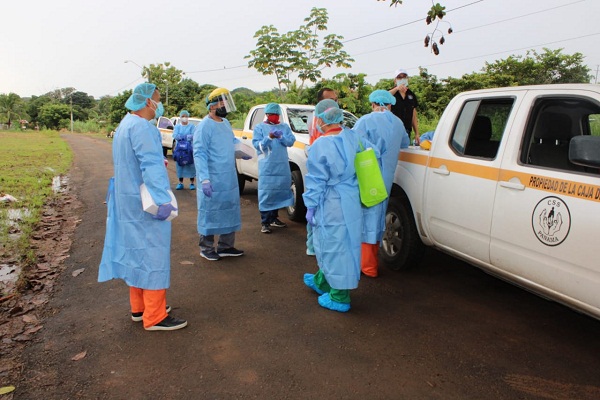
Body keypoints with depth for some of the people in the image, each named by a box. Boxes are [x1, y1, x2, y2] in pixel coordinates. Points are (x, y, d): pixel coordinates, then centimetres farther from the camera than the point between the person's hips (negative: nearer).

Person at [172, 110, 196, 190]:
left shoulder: (191, 126, 3)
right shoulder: (177, 126, 9)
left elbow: (193, 136, -11)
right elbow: (175, 135, -7)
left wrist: (181, 137, -17)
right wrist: (187, 137, -15)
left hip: (190, 148, -2)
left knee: (191, 165, -2)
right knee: (180, 165, 4)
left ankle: (192, 183, 5)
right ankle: (180, 183, 12)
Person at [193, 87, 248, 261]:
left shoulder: (226, 123, 11)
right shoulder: (204, 126, -14)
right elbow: (199, 154, -19)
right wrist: (204, 179, -27)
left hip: (230, 180, 9)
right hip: (213, 181, -8)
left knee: (230, 212, 14)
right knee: (210, 214, 2)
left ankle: (226, 246, 26)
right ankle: (206, 248, 17)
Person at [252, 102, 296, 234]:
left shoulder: (285, 127, 13)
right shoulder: (260, 127, 4)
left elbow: (291, 141, 3)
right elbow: (256, 144, -6)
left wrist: (281, 136, -15)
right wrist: (269, 138, -21)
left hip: (282, 166, 4)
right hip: (267, 166, -4)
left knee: (279, 191, 9)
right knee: (266, 193, -7)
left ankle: (274, 218, 23)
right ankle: (264, 222, -3)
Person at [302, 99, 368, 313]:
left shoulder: (320, 146, -17)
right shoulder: (353, 137, 1)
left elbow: (317, 181, -14)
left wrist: (311, 206, -4)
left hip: (332, 205, -7)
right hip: (351, 203, 7)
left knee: (335, 246, 4)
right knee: (337, 245, 21)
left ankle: (340, 297, 17)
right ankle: (322, 281, 42)